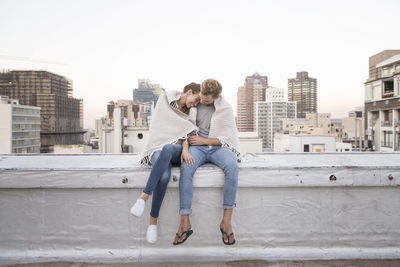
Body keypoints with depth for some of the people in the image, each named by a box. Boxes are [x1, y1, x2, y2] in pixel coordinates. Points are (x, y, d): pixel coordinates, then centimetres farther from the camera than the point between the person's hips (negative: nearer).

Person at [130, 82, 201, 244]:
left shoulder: (190, 116, 19)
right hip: (158, 149, -2)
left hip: (176, 151, 2)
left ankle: (144, 197, -38)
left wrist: (185, 149, -19)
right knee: (164, 177, -37)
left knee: (167, 148, -38)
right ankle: (153, 221, -25)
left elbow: (186, 134, 0)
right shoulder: (165, 98, 9)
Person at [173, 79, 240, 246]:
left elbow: (226, 138, 1)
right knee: (186, 167, -34)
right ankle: (185, 222, -31)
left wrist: (203, 140, -10)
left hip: (218, 147, -1)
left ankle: (226, 221, -29)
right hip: (197, 147, 1)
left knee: (232, 166, -36)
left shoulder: (226, 109, 4)